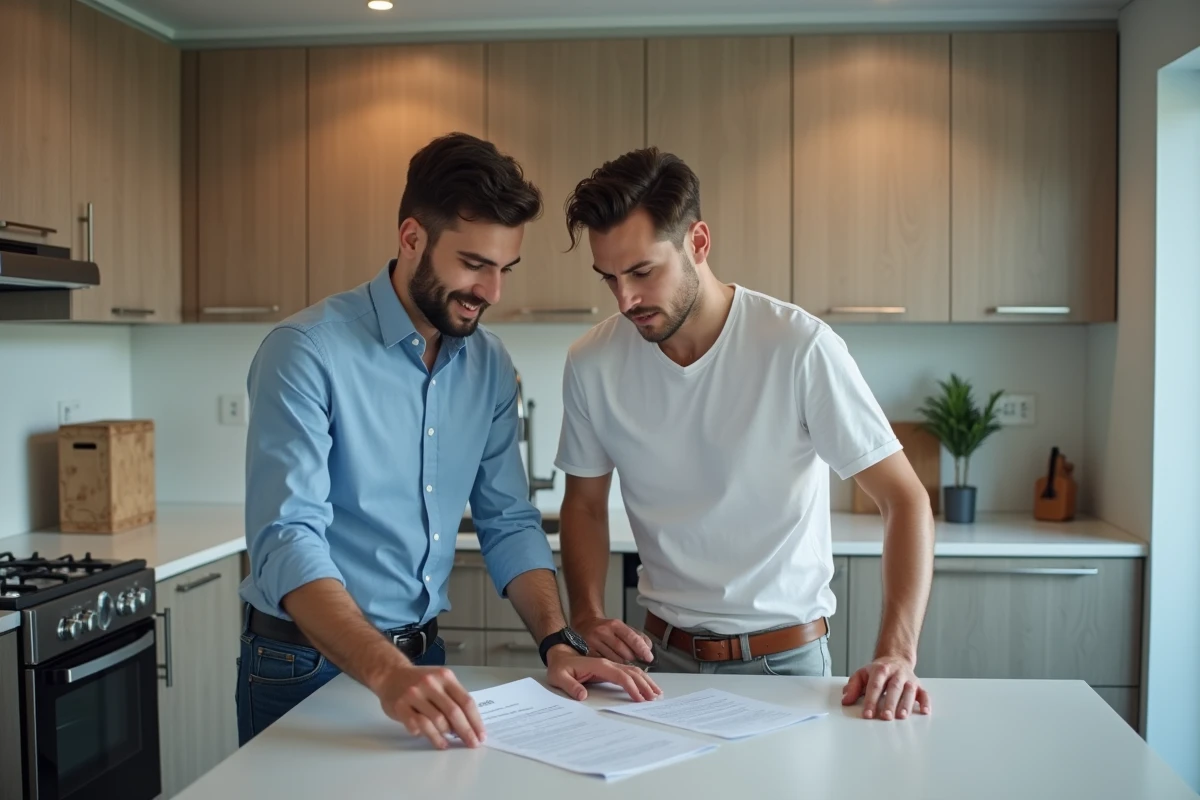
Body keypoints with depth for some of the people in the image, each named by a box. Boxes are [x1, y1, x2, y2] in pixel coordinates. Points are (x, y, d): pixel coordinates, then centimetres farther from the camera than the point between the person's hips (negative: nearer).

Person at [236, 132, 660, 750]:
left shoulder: (490, 366, 0)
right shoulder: (306, 352, -19)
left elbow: (508, 524, 4)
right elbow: (288, 542, -28)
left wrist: (559, 644, -10)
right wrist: (387, 673, -40)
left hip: (423, 659, 5)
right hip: (308, 666, -5)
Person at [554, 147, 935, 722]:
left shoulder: (800, 348, -16)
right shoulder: (592, 365, -5)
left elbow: (906, 499, -13)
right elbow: (584, 503, 9)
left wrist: (896, 653, -23)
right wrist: (587, 615, -7)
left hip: (786, 657, -2)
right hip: (662, 653, 2)